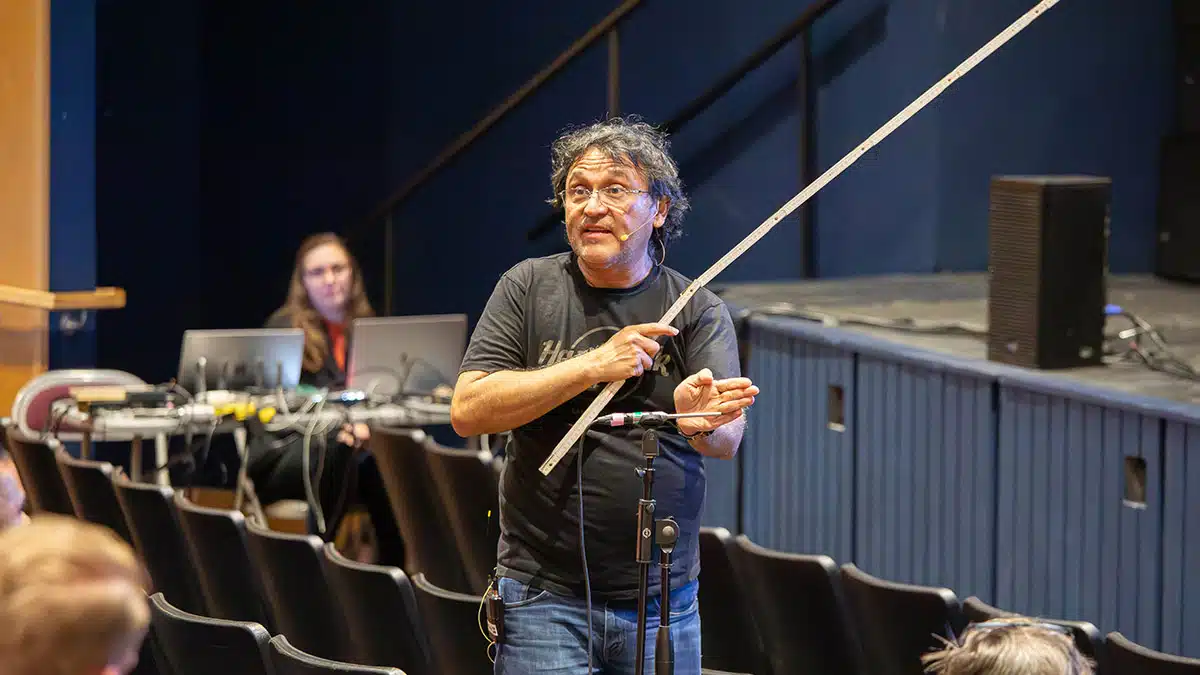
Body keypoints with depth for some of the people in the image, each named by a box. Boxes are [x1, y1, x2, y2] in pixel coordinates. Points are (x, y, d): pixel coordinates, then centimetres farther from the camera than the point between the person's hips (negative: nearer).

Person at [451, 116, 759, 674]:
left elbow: (728, 438, -13)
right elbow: (468, 411, -9)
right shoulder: (529, 288, 2)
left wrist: (700, 420, -37)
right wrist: (594, 366, -17)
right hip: (544, 592, -1)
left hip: (664, 600, 1)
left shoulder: (697, 310, 1)